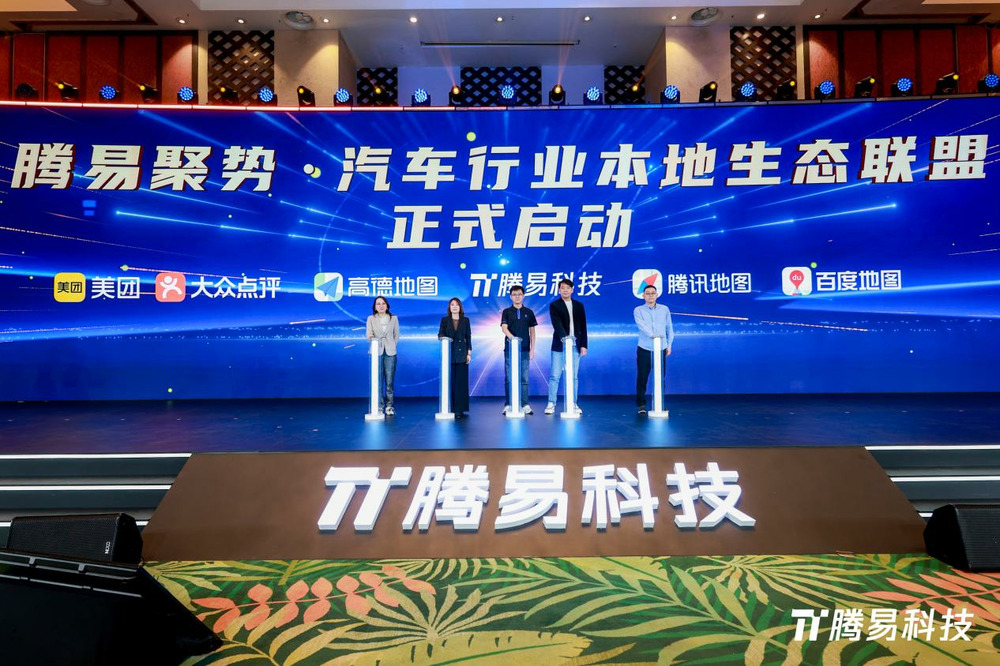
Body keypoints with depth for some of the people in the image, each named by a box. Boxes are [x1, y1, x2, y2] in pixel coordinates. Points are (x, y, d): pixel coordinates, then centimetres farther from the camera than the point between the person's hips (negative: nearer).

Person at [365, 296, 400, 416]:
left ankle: (389, 406, 8)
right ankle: (379, 407, 1)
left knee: (389, 381, -1)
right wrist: (371, 337, -24)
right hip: (376, 352, -1)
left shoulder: (394, 318, 11)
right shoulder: (371, 318, 8)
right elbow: (368, 334, -2)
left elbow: (396, 335, 12)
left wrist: (392, 346, 1)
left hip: (390, 352, 1)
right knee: (378, 381, -5)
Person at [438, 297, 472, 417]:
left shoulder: (465, 320, 8)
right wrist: (443, 338, -20)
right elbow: (440, 334, 3)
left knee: (461, 382, -1)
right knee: (450, 381, -2)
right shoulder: (444, 320, 8)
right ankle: (450, 408, 3)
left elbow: (468, 337, 7)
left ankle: (460, 409, 3)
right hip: (449, 354, 0)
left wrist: (469, 353, 1)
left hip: (462, 354, 0)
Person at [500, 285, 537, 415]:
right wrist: (512, 337, -29)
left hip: (524, 349, 1)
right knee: (509, 378, 1)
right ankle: (508, 405, 5)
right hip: (510, 349, -1)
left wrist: (532, 349, 4)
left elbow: (532, 331, 11)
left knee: (524, 378, 2)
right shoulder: (506, 312, 4)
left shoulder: (528, 312, 9)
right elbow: (504, 328, -9)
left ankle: (525, 405, 6)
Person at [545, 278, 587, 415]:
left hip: (575, 345, 3)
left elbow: (583, 326, 10)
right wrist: (564, 337, -27)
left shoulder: (579, 305, 12)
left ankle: (573, 404, 11)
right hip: (559, 345, -2)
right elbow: (557, 324, -12)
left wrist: (584, 345, 2)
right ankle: (551, 403, 3)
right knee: (555, 375, -3)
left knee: (574, 376, 5)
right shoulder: (554, 305, 2)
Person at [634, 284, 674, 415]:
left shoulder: (665, 309, 8)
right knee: (642, 378, 0)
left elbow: (669, 328, 12)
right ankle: (641, 404, 10)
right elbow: (642, 325, -18)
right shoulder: (638, 310, 0)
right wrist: (651, 334, -35)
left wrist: (669, 345, 8)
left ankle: (659, 404, 15)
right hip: (644, 349, -2)